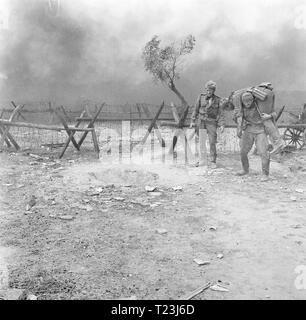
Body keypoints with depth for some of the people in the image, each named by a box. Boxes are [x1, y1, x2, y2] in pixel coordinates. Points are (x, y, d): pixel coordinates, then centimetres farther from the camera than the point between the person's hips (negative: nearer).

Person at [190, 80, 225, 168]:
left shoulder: (217, 100, 0)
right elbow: (196, 110, 6)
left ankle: (212, 162, 3)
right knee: (202, 142, -2)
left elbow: (221, 113, -3)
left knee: (212, 142, -4)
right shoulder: (201, 97, 1)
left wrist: (222, 125, -12)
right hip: (201, 121, 1)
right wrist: (192, 121, 3)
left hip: (211, 123, -1)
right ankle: (202, 160, 9)